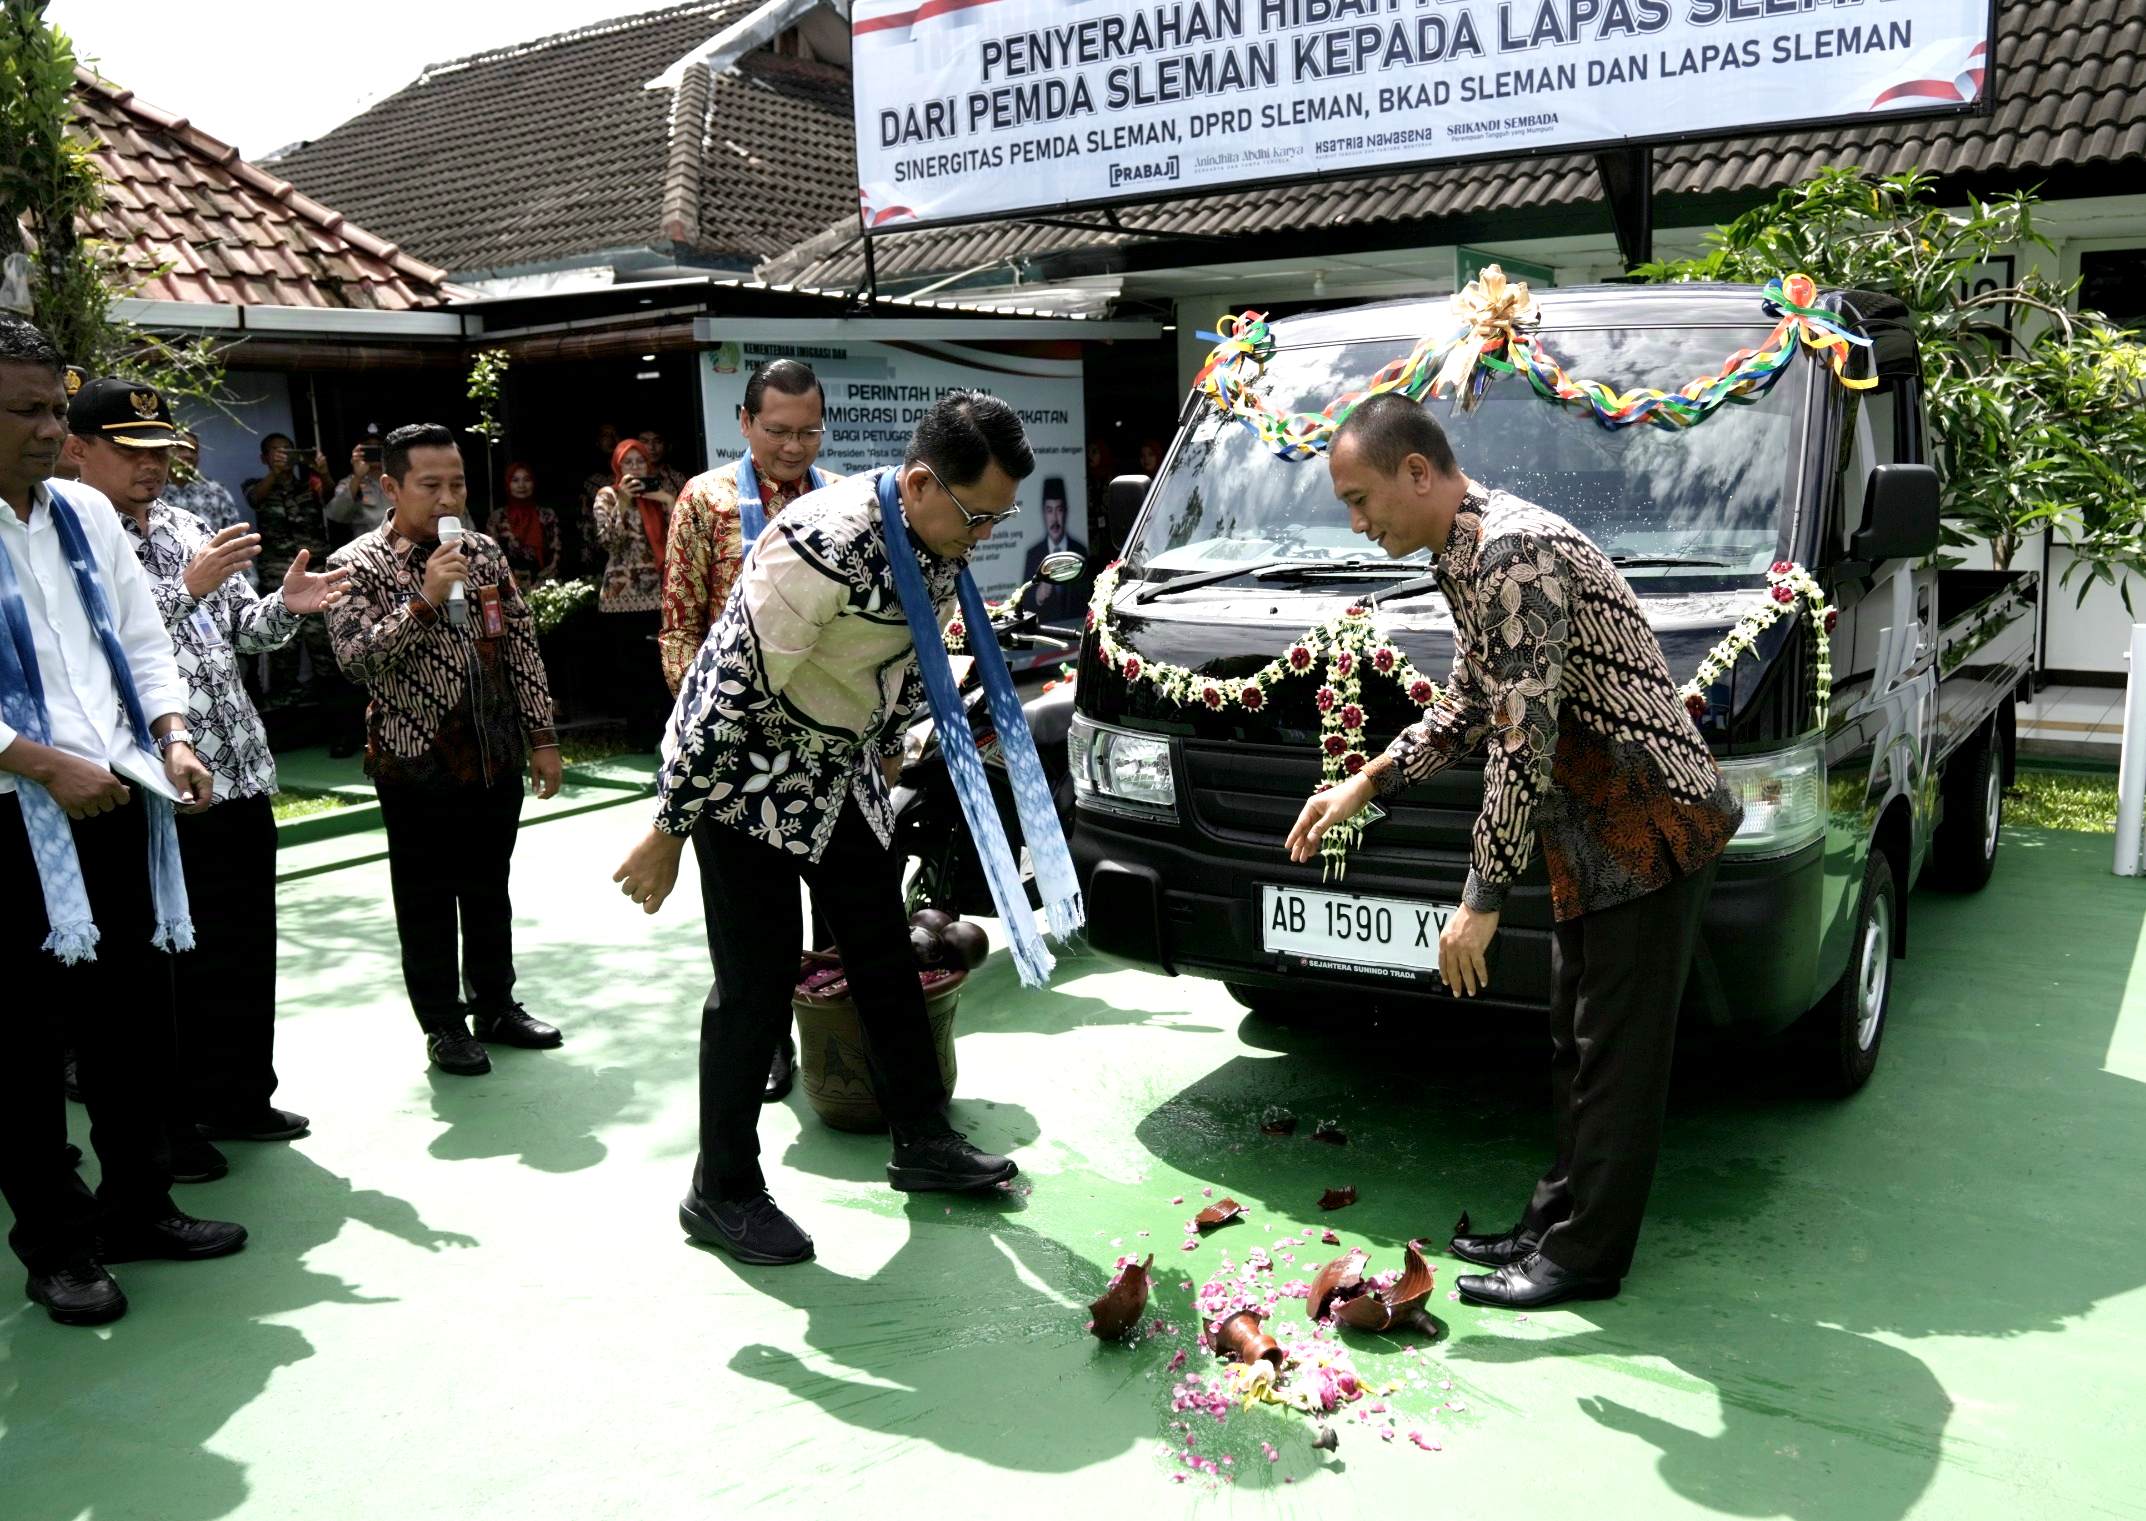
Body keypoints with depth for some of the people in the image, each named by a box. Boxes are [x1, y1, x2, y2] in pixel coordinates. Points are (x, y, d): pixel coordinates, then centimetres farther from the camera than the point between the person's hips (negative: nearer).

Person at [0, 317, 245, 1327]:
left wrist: (172, 743, 0)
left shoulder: (86, 514, 12)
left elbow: (143, 642, 15)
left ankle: (137, 1205, 29)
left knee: (136, 1017, 14)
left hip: (120, 804, 6)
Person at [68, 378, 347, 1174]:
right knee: (166, 961, 4)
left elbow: (241, 628, 17)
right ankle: (165, 1125, 19)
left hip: (240, 773, 7)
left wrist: (285, 605, -3)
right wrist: (186, 586, -24)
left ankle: (239, 1096, 30)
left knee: (247, 947, 15)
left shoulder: (187, 527, 14)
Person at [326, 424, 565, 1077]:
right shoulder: (359, 565, -7)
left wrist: (541, 736, 7)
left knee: (489, 889, 16)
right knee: (428, 900, 7)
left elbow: (521, 648, 9)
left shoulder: (484, 553, 7)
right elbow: (355, 658, -18)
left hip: (495, 756, 4)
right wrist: (424, 600, -26)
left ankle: (496, 1004, 30)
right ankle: (443, 1024, 20)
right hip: (417, 764, -4)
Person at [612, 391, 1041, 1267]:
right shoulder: (823, 547, -32)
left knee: (886, 956, 13)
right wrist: (669, 832, -23)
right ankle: (721, 1194, 13)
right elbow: (733, 695, -29)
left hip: (842, 774, 8)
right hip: (747, 776, -8)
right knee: (756, 987, -3)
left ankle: (922, 1143, 28)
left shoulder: (939, 542, -5)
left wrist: (889, 752, 23)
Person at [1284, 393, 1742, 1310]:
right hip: (1597, 833, 10)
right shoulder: (1468, 556, 10)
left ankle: (1586, 1255, 12)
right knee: (1578, 1045, 17)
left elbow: (1525, 741, -26)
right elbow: (1471, 709, 19)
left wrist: (1483, 898, -22)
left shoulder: (1514, 556, -24)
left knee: (1617, 1053, 0)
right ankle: (1559, 1218, 30)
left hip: (1649, 828, -10)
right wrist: (1367, 784, 9)